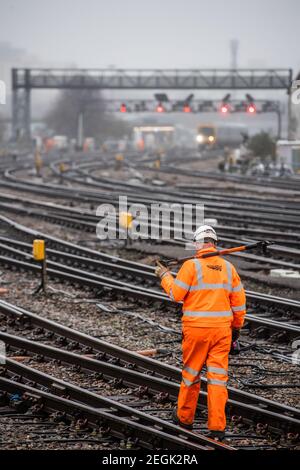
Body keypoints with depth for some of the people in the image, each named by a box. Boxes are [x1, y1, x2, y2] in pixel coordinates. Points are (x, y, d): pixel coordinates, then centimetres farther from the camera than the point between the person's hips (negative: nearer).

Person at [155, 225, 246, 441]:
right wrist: (237, 326, 20)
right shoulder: (228, 267, 4)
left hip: (196, 329, -3)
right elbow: (239, 301, 8)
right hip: (222, 328, 3)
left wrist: (165, 276, 10)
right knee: (218, 376, 3)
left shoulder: (191, 265, -9)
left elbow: (176, 294, -7)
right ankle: (217, 427, -2)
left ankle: (185, 417, 27)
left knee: (191, 374, 12)